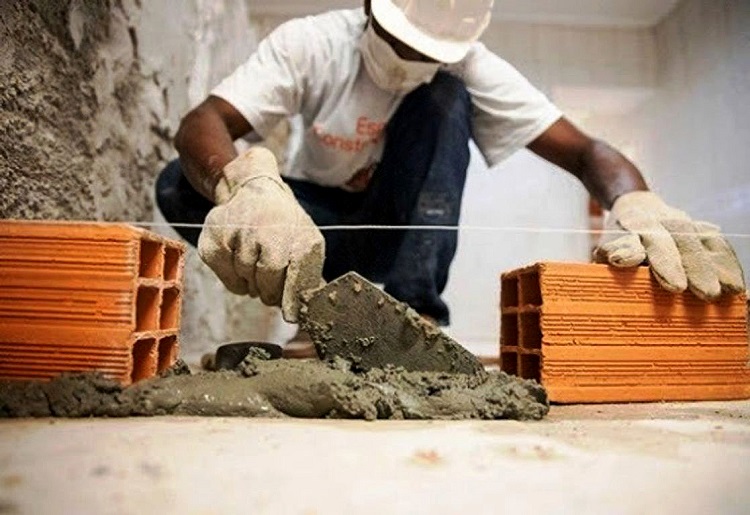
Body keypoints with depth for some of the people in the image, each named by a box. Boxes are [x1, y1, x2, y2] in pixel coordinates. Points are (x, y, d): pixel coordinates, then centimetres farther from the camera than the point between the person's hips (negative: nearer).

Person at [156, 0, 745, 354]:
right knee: (179, 185, -25)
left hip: (405, 234, 0)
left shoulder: (470, 69, -15)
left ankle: (411, 314, -28)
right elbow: (200, 125, -28)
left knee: (445, 98, -25)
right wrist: (247, 185, -52)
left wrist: (637, 205, -44)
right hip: (317, 226, 1)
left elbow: (586, 152, -20)